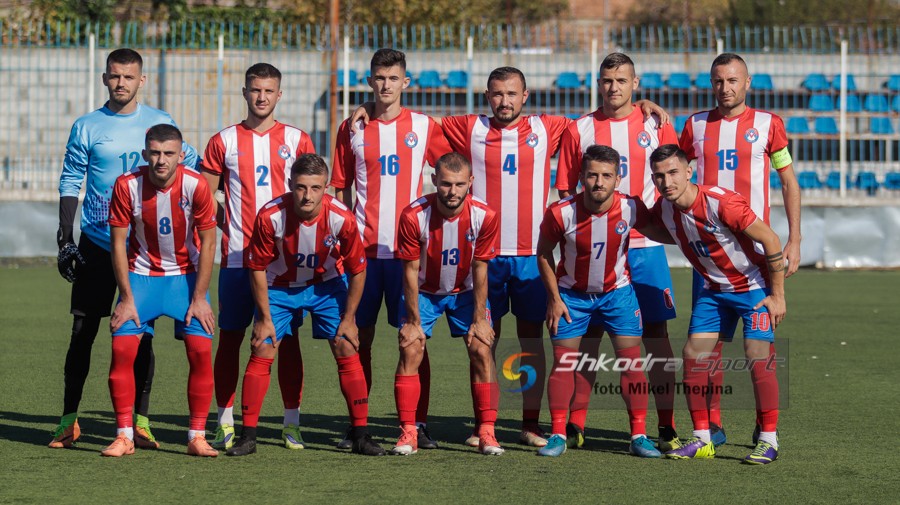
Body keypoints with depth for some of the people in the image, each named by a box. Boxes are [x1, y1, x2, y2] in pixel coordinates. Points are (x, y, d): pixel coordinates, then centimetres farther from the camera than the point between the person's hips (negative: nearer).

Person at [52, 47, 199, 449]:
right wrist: (65, 239, -2)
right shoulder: (87, 127, 2)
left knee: (141, 333, 2)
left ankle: (140, 422, 6)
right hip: (96, 245, -1)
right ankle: (69, 420, 6)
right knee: (83, 331, 0)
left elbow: (193, 166, 15)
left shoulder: (160, 123, 4)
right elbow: (70, 183, 5)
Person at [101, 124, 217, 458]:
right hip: (141, 273, 1)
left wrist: (199, 298, -11)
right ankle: (124, 436, -2)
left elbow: (208, 242, -10)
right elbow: (118, 242, -8)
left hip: (186, 274, 0)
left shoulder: (195, 186, -19)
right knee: (122, 347, -12)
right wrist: (127, 299, -10)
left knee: (201, 350, -13)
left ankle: (197, 436, -2)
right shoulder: (127, 186, -17)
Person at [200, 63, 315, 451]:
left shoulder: (297, 140, 7)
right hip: (237, 256, 0)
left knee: (288, 338, 1)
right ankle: (225, 423, 8)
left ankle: (292, 424, 7)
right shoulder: (224, 142, 6)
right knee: (230, 337, 1)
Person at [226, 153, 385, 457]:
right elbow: (257, 267, -14)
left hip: (327, 285, 0)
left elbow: (357, 269, -12)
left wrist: (348, 318, -9)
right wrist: (265, 318, -11)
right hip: (279, 286, 0)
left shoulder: (341, 218, -28)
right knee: (261, 354, -8)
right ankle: (247, 436, 0)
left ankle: (361, 435, 1)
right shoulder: (270, 216, -29)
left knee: (348, 351, -8)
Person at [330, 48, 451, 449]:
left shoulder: (423, 126, 4)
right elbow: (340, 188, 12)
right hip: (363, 248, 1)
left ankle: (419, 424, 2)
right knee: (360, 337, 3)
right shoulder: (352, 129, 8)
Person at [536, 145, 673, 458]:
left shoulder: (631, 209, -21)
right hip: (571, 294, -1)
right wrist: (554, 298, -6)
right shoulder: (560, 213, -23)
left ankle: (639, 436, 2)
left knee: (631, 359, -5)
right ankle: (558, 435, 7)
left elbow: (657, 232, 3)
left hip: (617, 291, 1)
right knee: (563, 362, -3)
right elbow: (543, 254, -6)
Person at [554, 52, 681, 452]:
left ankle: (666, 428, 1)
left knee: (656, 333, -1)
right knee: (587, 334, 2)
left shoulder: (656, 127, 4)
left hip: (644, 247, 0)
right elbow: (565, 192, 8)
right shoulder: (578, 130, 6)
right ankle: (575, 426, 8)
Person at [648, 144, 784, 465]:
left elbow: (770, 240, -22)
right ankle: (702, 440, 5)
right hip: (714, 290, 7)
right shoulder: (663, 210, -9)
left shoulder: (721, 203, -28)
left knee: (757, 356, -15)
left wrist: (777, 295, -18)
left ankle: (768, 440, -5)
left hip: (755, 287, -6)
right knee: (693, 354, -3)